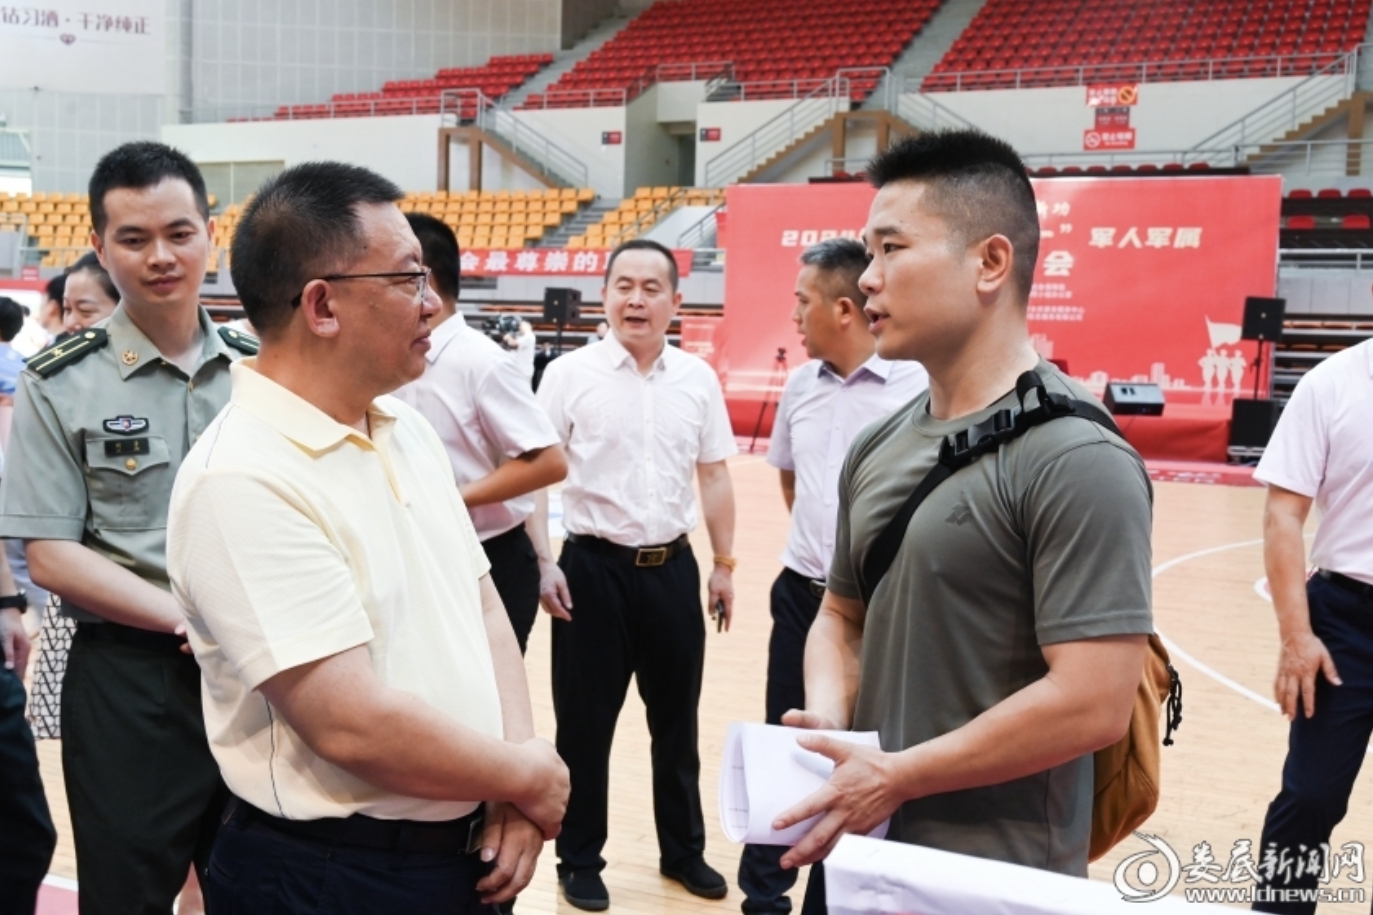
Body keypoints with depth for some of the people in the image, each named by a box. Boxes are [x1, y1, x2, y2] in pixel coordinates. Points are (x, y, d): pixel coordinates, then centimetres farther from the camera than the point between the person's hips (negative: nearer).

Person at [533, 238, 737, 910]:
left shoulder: (698, 378, 4)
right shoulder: (570, 374, -6)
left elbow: (714, 476, 11)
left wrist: (724, 564, 10)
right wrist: (543, 563, -10)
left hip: (672, 567, 3)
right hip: (593, 566, -3)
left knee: (676, 715, 14)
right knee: (585, 721, 6)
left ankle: (683, 850, 32)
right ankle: (579, 859, 24)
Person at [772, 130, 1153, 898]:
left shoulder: (1077, 460, -18)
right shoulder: (878, 448, 5)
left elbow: (1093, 704, -23)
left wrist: (895, 776, -17)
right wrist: (826, 718, -6)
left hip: (994, 881, -7)